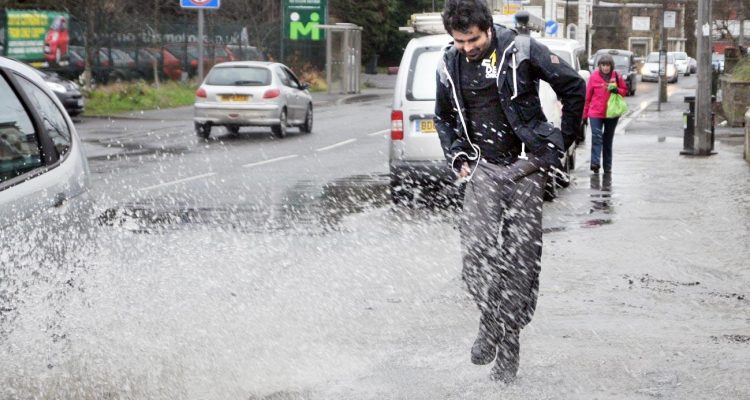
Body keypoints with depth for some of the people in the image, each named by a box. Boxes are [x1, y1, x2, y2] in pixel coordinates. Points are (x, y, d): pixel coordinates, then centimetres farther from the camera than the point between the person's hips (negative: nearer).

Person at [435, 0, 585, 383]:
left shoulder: (520, 50, -8)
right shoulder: (449, 65, 4)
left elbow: (573, 86, 1)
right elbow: (443, 116, 22)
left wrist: (563, 140, 3)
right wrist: (458, 157, 10)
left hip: (526, 165, -3)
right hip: (483, 168, 3)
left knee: (520, 257, -2)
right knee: (475, 250, -13)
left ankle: (508, 343, 7)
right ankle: (490, 321, 9)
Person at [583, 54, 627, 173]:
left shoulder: (617, 76, 0)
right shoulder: (594, 76, -3)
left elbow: (625, 90, 10)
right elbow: (588, 96, 3)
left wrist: (617, 90, -14)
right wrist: (585, 114, 5)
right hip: (595, 113, -2)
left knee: (608, 140, 11)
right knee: (596, 137, -18)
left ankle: (607, 167, 19)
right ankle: (595, 163, -27)